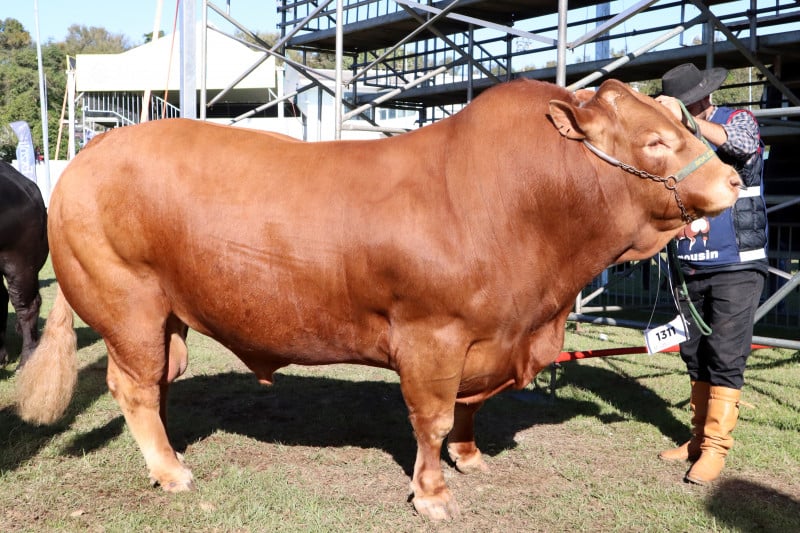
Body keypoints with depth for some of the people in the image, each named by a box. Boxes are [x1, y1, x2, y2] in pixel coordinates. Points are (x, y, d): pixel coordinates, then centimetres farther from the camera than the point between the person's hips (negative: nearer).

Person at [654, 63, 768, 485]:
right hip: (691, 266, 5)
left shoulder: (738, 119, 0)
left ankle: (715, 448, 1)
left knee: (725, 357, -6)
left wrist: (688, 120, -30)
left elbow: (745, 145, -24)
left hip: (737, 265, -4)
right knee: (695, 355, 9)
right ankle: (699, 438, 20)